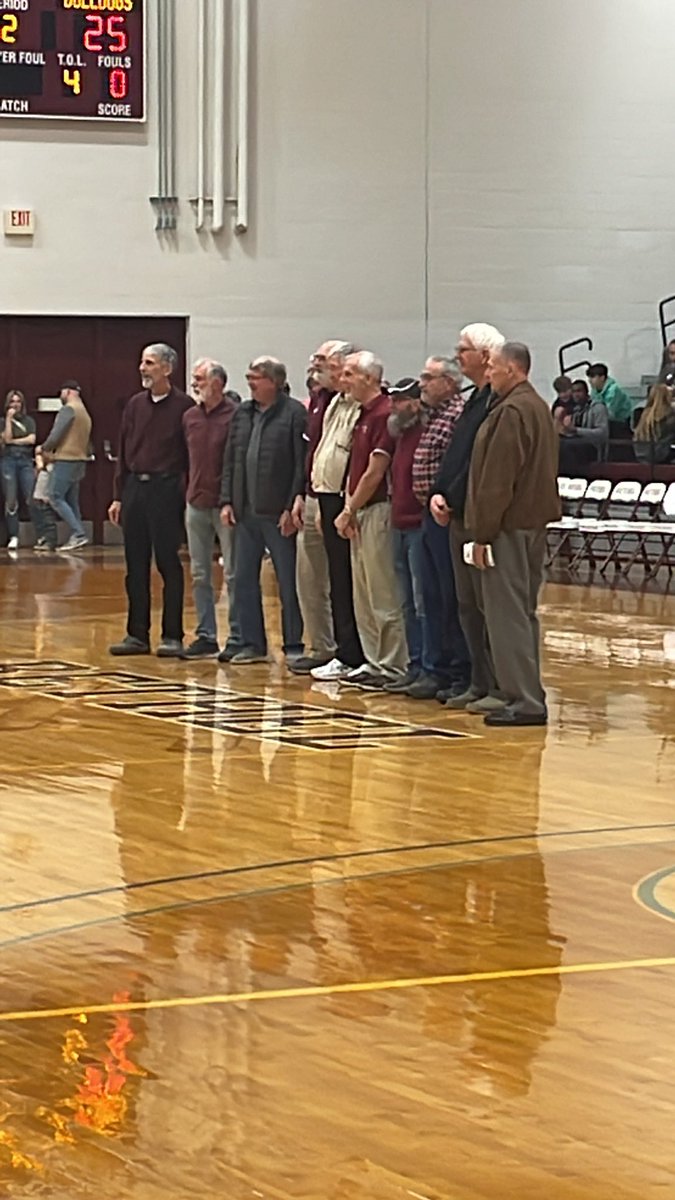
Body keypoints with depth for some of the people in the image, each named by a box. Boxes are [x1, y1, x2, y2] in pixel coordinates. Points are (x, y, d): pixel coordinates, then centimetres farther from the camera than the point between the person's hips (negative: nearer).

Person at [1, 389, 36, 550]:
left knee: (32, 498, -9)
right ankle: (13, 537, 2)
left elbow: (32, 440, -1)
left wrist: (14, 441, -4)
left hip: (25, 461, 0)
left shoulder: (29, 421, 12)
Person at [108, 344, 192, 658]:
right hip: (135, 487, 6)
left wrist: (186, 494, -10)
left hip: (166, 488, -6)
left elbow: (191, 455, -6)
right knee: (136, 565, 8)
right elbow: (124, 453, 14)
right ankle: (137, 634, 14)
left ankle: (172, 636, 3)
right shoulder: (135, 405, 11)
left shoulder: (183, 406, -5)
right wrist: (118, 496, 11)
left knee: (168, 564, -2)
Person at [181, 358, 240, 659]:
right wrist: (188, 492, 10)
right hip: (196, 504, 7)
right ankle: (206, 636, 15)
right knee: (199, 574, 9)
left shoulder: (235, 416, -9)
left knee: (233, 573, -2)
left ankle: (238, 638, 3)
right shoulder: (190, 417, 10)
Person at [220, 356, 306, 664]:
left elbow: (302, 464, -12)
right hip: (246, 512, 7)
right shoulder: (242, 414, 12)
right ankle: (252, 644, 16)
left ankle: (294, 645, 9)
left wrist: (293, 507, -16)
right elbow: (230, 460, 15)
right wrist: (227, 500, 7)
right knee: (244, 580, 8)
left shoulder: (294, 414, -9)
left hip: (279, 514, -7)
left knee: (289, 582, 2)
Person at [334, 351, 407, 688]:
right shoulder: (363, 416, 15)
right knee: (363, 596, 13)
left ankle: (393, 666, -2)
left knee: (384, 595, -6)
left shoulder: (384, 415, -15)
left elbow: (374, 473, -16)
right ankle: (374, 662, 19)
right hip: (359, 513, 10)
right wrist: (348, 509, 5)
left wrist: (350, 511, -7)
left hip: (377, 510, -10)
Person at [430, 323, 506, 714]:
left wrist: (456, 499, -15)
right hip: (460, 519, 10)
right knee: (468, 607, 13)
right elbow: (455, 457, 19)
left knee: (489, 605, -7)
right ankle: (481, 684, 19)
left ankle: (501, 688, -3)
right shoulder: (476, 400, 18)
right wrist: (439, 494, 5)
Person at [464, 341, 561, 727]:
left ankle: (525, 700, -9)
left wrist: (482, 534, -16)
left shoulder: (511, 412, -16)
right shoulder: (539, 407, 16)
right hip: (534, 522, 10)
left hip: (510, 526, -10)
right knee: (523, 613, 14)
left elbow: (496, 481, -19)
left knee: (508, 615, -7)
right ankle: (528, 696, 17)